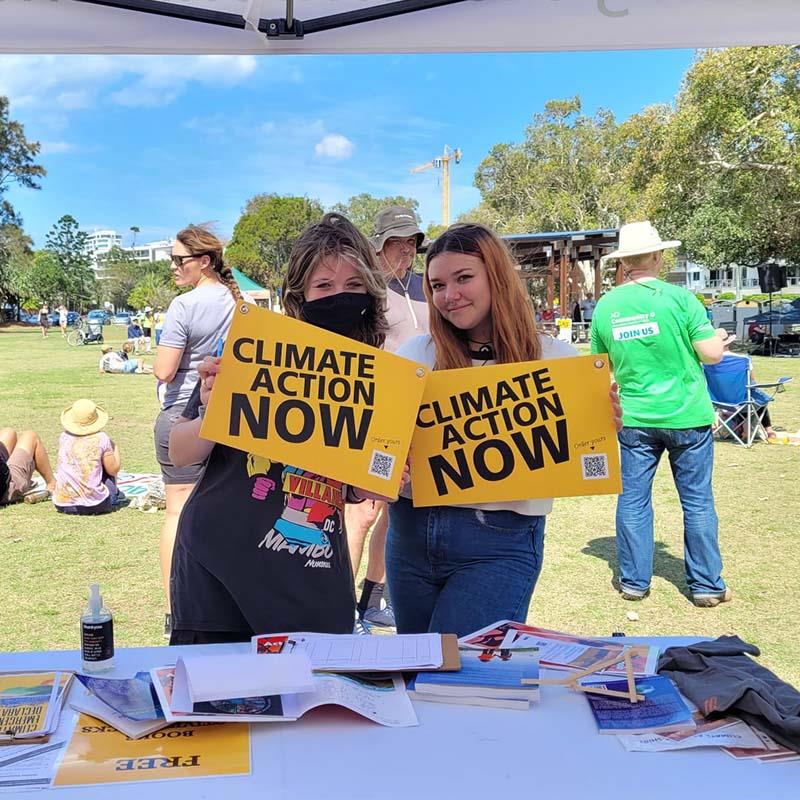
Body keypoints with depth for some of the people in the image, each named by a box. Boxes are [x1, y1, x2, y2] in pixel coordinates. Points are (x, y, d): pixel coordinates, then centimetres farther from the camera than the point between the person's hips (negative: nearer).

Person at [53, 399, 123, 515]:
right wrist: (114, 447, 16)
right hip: (94, 506, -4)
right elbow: (113, 470, 0)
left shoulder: (64, 437, 3)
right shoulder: (101, 439, -8)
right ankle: (113, 497, 37)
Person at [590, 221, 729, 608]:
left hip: (634, 418, 3)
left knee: (632, 500, 11)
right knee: (698, 501, 8)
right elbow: (712, 353, -12)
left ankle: (634, 581, 18)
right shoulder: (679, 298, -12)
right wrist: (717, 339, 10)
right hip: (687, 416, -2)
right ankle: (706, 585, 16)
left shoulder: (605, 306, -1)